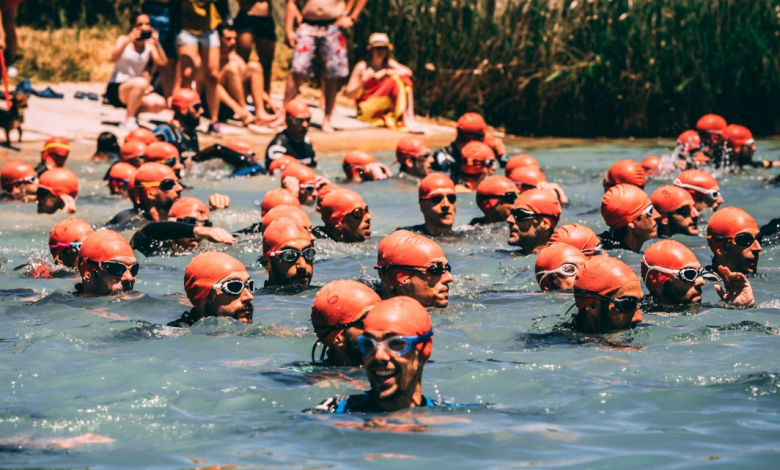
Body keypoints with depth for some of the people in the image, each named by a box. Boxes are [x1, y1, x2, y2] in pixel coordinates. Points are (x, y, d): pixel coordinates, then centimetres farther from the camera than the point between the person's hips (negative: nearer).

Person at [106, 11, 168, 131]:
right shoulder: (123, 39, -2)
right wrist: (128, 41, -30)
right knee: (141, 83, -38)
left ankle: (134, 113, 6)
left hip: (136, 90, 5)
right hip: (116, 89, -5)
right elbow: (114, 58, -21)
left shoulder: (149, 45, 8)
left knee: (159, 104, -24)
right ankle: (128, 121, -24)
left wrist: (156, 43, -16)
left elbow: (163, 62, -6)